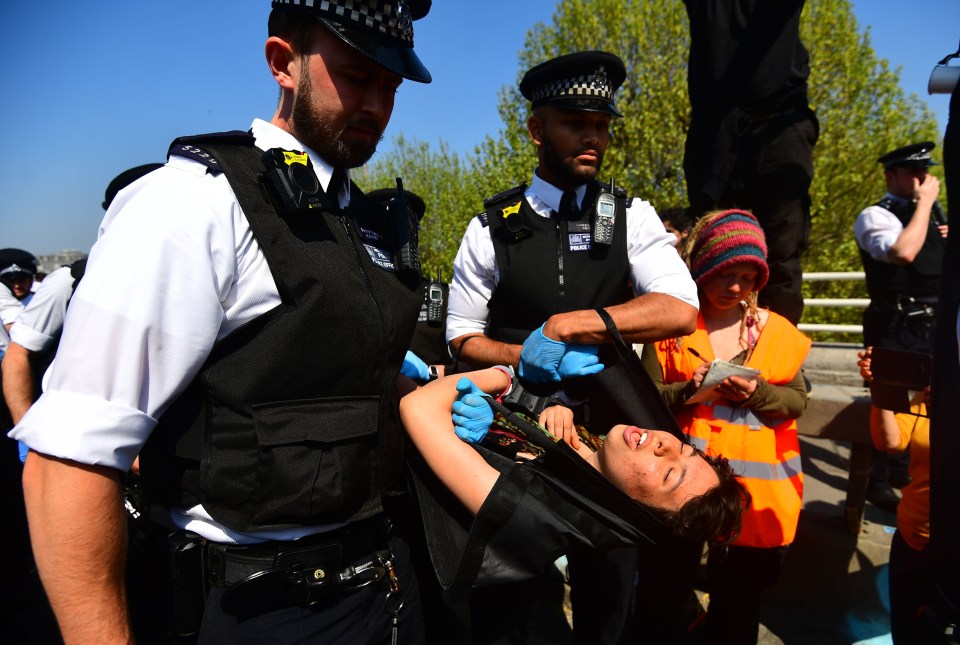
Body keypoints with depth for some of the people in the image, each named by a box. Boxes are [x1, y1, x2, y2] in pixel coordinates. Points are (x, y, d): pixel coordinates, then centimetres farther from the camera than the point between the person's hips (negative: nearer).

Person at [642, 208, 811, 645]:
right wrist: (688, 391, -20)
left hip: (757, 489, 2)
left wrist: (757, 393, -15)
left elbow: (797, 401, 4)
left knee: (740, 595, 14)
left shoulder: (775, 330, 5)